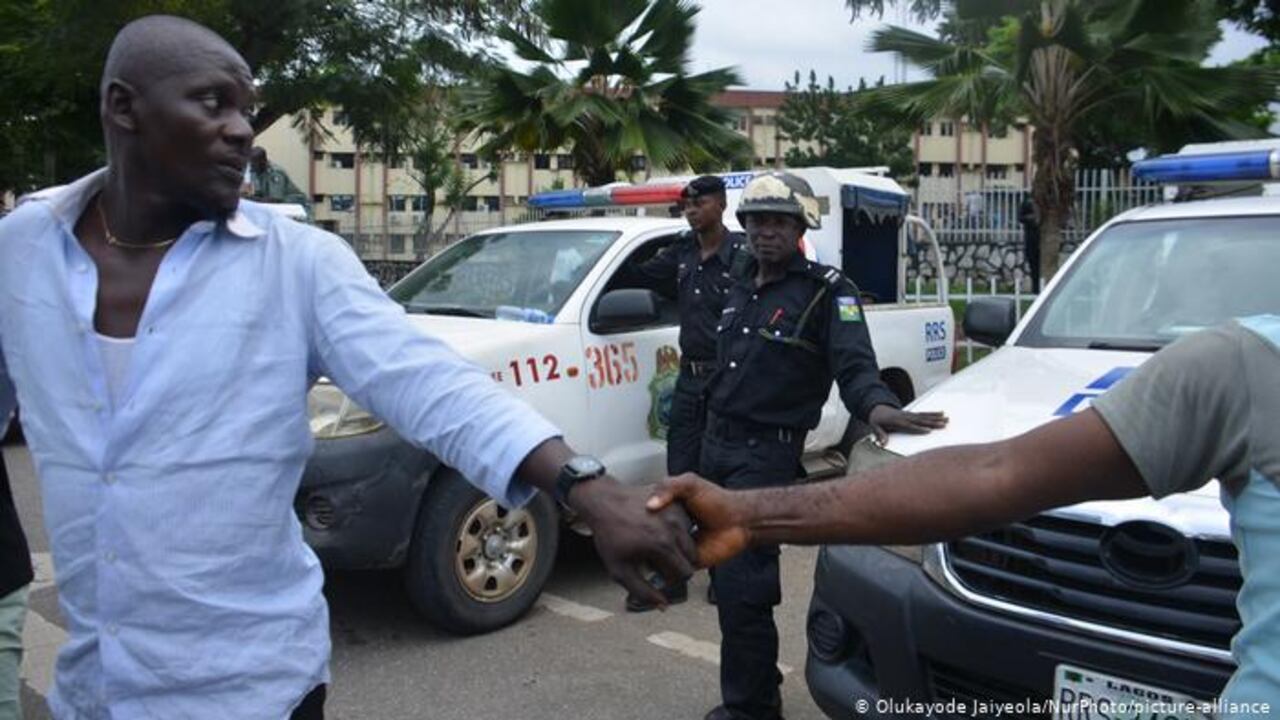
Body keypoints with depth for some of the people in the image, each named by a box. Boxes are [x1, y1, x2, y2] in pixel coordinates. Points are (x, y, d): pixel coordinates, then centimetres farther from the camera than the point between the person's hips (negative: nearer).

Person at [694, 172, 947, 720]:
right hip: (716, 446, 8)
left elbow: (854, 364, -20)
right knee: (725, 577, 16)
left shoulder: (825, 291, -8)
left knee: (740, 585, -12)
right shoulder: (740, 291, 14)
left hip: (766, 454, -8)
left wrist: (875, 405, -41)